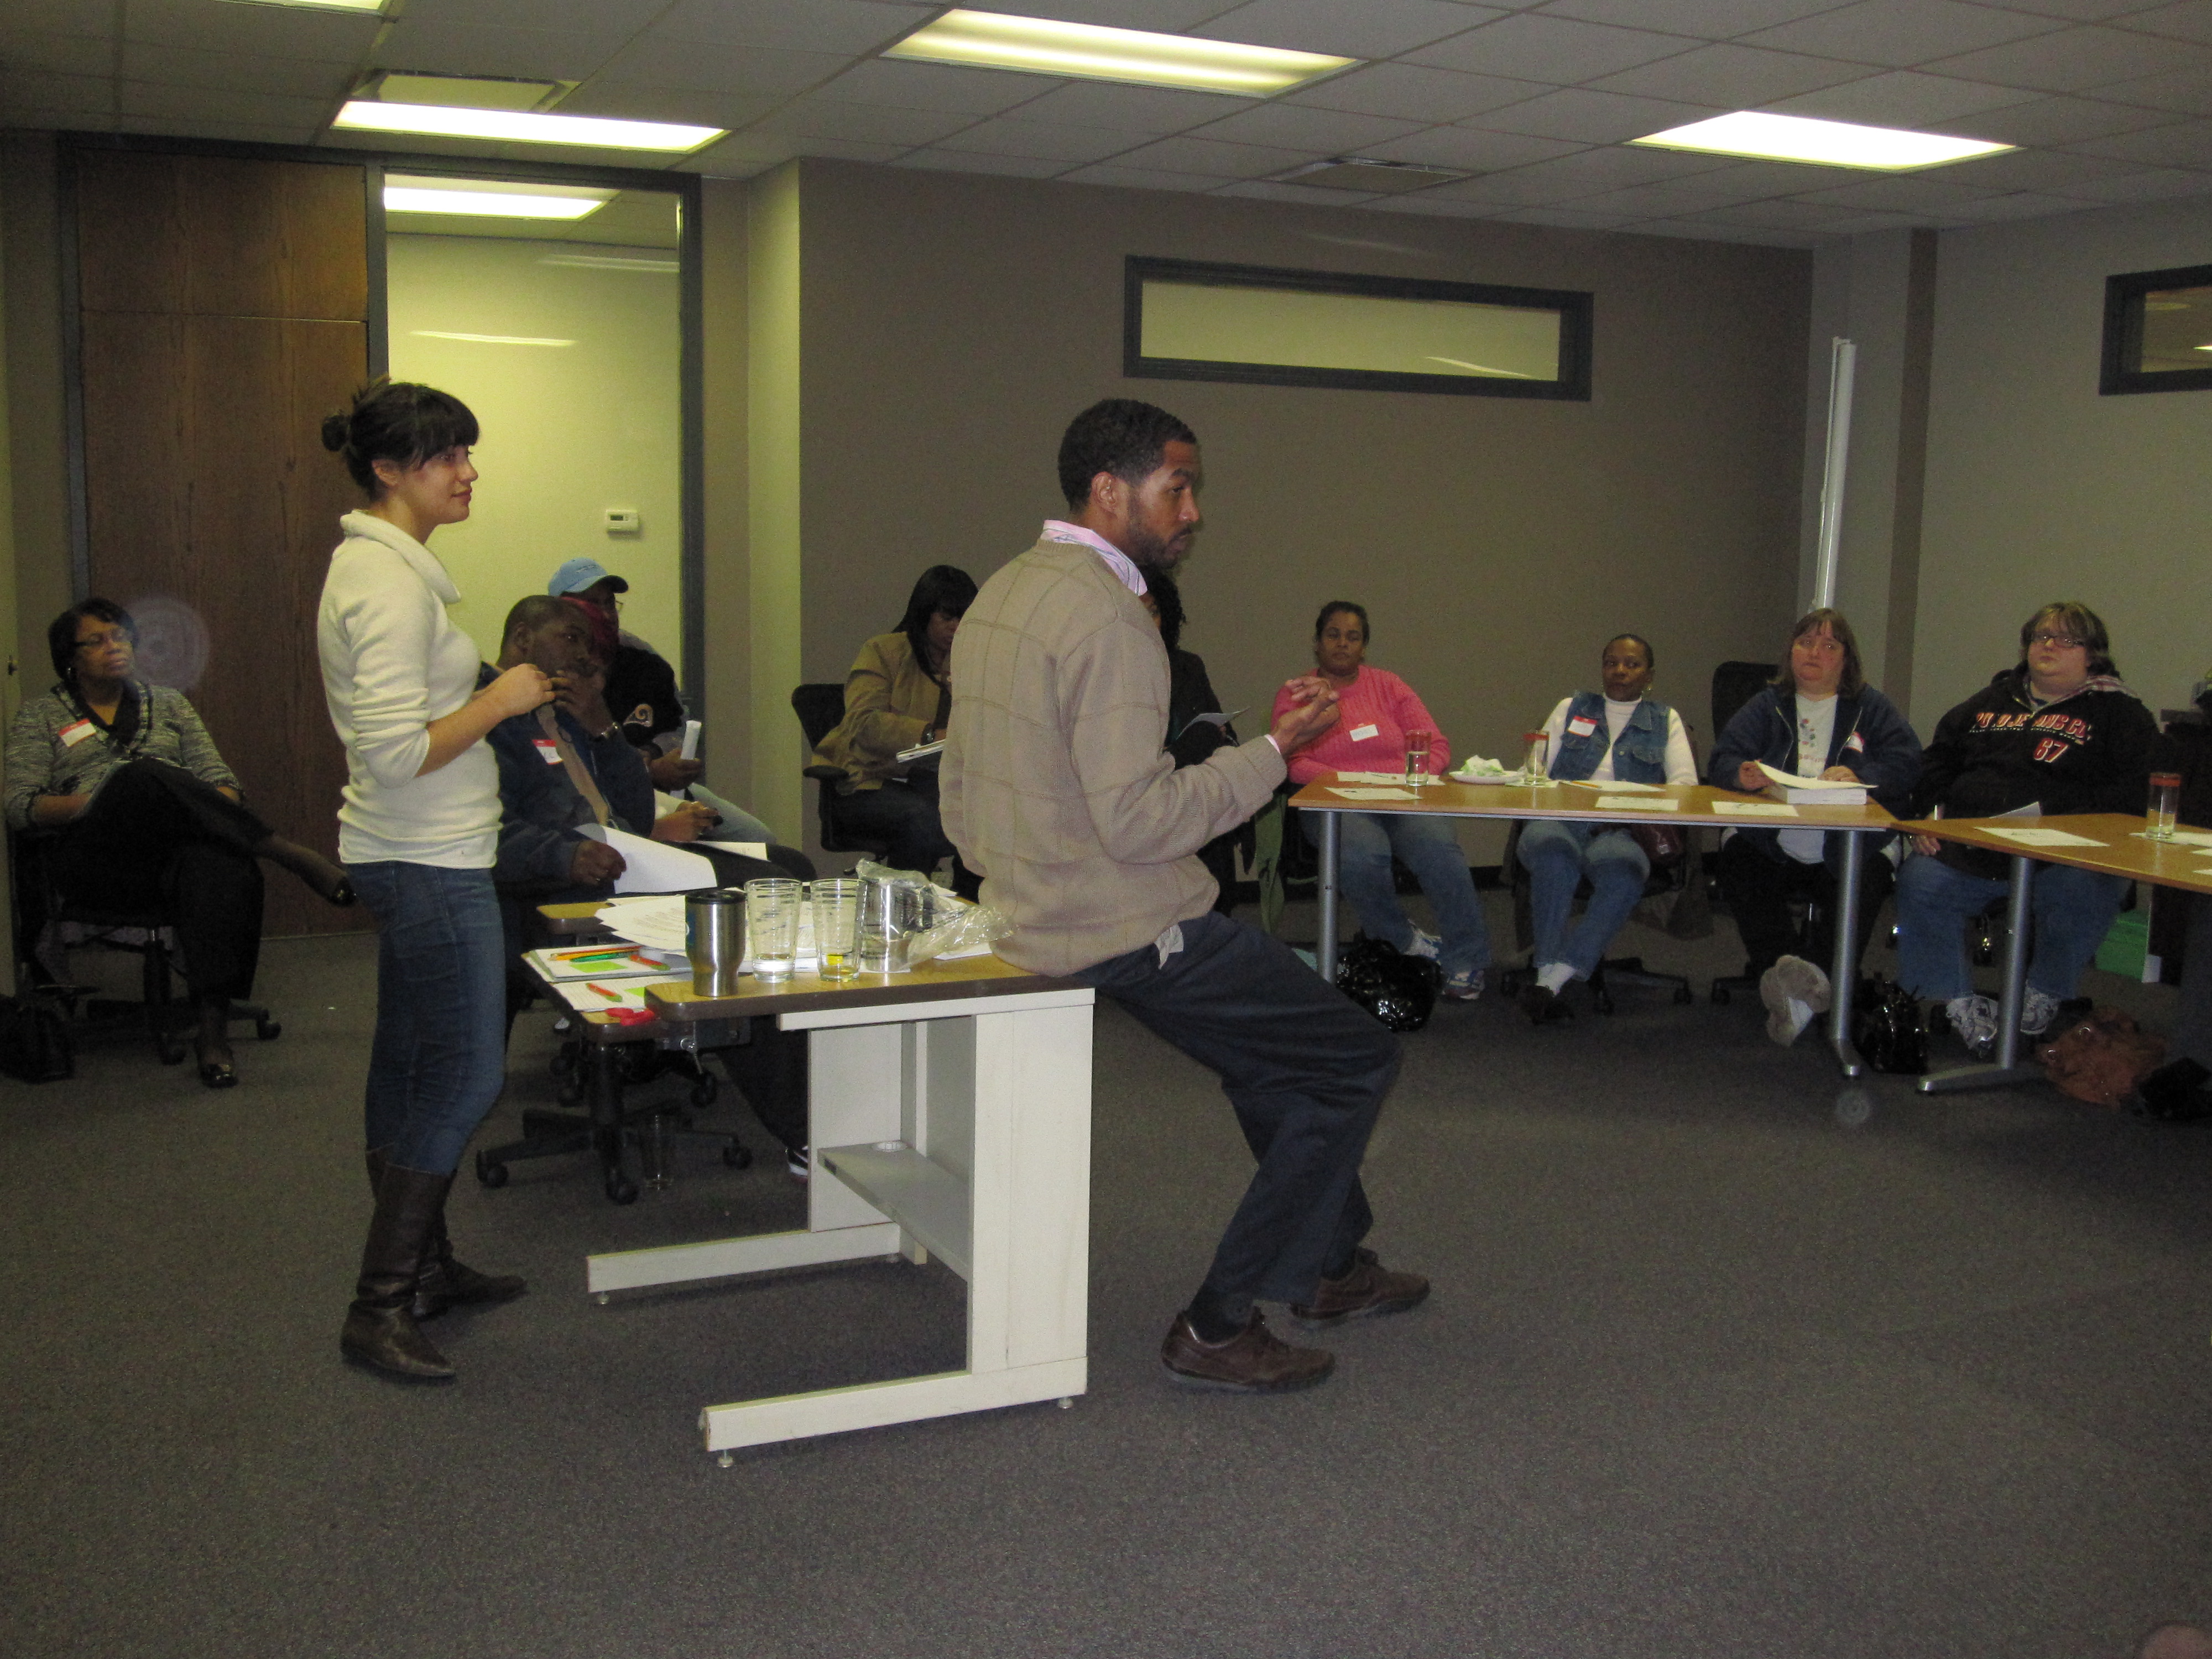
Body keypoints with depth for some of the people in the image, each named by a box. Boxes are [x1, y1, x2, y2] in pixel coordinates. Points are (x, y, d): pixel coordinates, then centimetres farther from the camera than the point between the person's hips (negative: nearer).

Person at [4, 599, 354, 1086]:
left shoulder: (168, 703, 26)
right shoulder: (39, 717, 18)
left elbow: (218, 776, 19)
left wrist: (222, 808, -6)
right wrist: (98, 801, -12)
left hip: (177, 847, 2)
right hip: (94, 856, -2)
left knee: (223, 865, -39)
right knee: (145, 774, -36)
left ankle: (212, 1023, -44)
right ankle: (288, 853, -36)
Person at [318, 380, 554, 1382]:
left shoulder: (376, 564, 13)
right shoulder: (391, 582, -20)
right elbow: (399, 750, -26)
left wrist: (487, 701, 16)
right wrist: (500, 700, -16)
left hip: (414, 858, 11)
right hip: (431, 862, -11)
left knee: (413, 1065, 16)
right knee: (467, 1076, -6)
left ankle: (423, 1267, 28)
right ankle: (378, 1308, 1)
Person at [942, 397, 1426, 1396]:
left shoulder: (1002, 594, 10)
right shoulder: (1105, 616, -21)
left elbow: (960, 802, 15)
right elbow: (1138, 819, -26)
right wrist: (1274, 751, -17)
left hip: (1038, 914, 10)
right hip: (1130, 931, -10)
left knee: (1277, 1049, 27)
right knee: (1358, 1059, 0)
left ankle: (1331, 1264, 39)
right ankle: (1218, 1327, 4)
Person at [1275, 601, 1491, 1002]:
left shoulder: (1388, 685, 17)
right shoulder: (1294, 694, 12)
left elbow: (1437, 747, 11)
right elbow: (1294, 764, -3)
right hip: (1335, 804, -1)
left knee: (1438, 848, -32)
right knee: (1361, 855, -37)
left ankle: (1467, 960, -16)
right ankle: (1403, 941, -10)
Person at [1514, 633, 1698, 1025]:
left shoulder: (1665, 720, 23)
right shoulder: (1571, 708, 26)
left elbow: (1686, 782, 9)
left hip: (1624, 830, -1)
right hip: (1562, 820, 1)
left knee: (1622, 866, -39)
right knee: (1551, 847, -39)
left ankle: (1552, 977, -39)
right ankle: (1550, 973, -38)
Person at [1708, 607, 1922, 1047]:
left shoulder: (1872, 708, 16)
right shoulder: (1767, 706, 20)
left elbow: (1906, 762, -2)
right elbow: (1723, 760, 4)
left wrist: (1859, 776, -23)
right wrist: (1742, 774, -22)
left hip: (1848, 849, -1)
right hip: (1771, 846, 1)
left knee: (1865, 881, -33)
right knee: (1739, 864, -30)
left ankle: (1815, 979, -40)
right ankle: (1776, 970, -36)